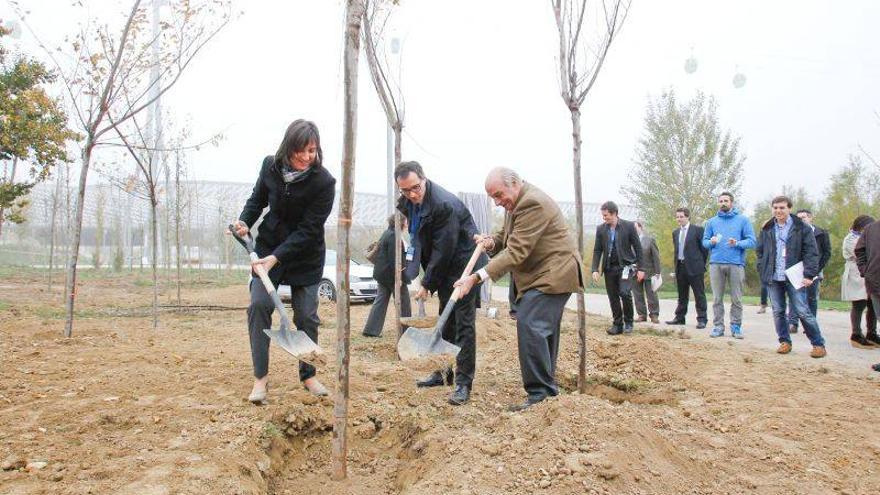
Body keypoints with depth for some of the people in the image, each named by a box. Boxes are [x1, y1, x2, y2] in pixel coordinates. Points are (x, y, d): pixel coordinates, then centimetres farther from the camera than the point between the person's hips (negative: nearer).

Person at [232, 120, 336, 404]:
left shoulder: (323, 182, -22)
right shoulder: (271, 166, -9)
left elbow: (308, 229, -23)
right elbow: (257, 199, 9)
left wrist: (276, 257, -29)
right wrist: (245, 222, -11)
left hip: (305, 255, -2)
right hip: (268, 246, 2)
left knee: (306, 315, 2)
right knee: (259, 303, -12)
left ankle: (308, 375, 22)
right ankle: (260, 376, -2)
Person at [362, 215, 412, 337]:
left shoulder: (386, 234, 13)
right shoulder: (393, 236, -17)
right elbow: (394, 259, -22)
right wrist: (399, 278, -22)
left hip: (382, 274, 9)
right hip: (392, 275, -9)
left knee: (380, 302, 10)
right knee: (403, 302, 4)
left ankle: (371, 330, 9)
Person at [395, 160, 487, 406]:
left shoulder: (444, 204, -28)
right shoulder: (407, 202, -2)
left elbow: (444, 250, -24)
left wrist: (427, 284, -16)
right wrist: (426, 278, 5)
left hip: (464, 264, -8)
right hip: (443, 266, 9)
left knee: (464, 324, -7)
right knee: (446, 321, 17)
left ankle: (463, 383, -1)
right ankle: (444, 372, 28)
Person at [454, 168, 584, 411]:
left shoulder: (533, 203, -23)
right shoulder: (516, 202, 11)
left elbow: (516, 252, -28)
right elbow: (506, 236, 18)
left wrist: (477, 278, -31)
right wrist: (491, 241, -7)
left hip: (554, 272, -11)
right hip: (544, 273, 11)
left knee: (530, 325, -18)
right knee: (542, 329, 15)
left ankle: (540, 393, -12)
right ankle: (547, 387, 26)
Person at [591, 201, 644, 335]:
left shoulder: (629, 226, -4)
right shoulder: (601, 229, 4)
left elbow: (638, 247, -1)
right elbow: (597, 250, 6)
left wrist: (640, 268, -5)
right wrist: (595, 269, -4)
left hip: (625, 265, -3)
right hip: (609, 267, 3)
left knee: (624, 292, -18)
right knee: (613, 298, 4)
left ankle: (628, 322, 2)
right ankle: (617, 325, 16)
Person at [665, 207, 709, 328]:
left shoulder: (698, 230, -4)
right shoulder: (675, 232, 14)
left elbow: (704, 248, -2)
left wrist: (701, 263, -1)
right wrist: (676, 264, 12)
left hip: (694, 266, -6)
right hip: (680, 267, 6)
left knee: (699, 295, -1)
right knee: (682, 295, 13)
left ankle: (702, 319, 2)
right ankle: (679, 318, 20)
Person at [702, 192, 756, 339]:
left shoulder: (742, 220, 6)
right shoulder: (712, 221, 14)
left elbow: (752, 241, 1)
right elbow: (704, 241, 15)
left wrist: (737, 243, -17)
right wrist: (711, 242, -8)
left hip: (736, 263, -2)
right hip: (716, 263, 2)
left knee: (737, 299, 0)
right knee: (717, 298, 3)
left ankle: (736, 326, 10)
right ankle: (718, 326, 9)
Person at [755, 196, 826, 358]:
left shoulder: (802, 228, -1)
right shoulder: (767, 229, 10)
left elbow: (811, 252, -4)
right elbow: (759, 251, 16)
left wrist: (809, 274, -12)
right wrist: (763, 270, 4)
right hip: (773, 278, 4)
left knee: (803, 312, -4)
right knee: (778, 312, 7)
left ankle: (818, 344, 8)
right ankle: (785, 341, 19)